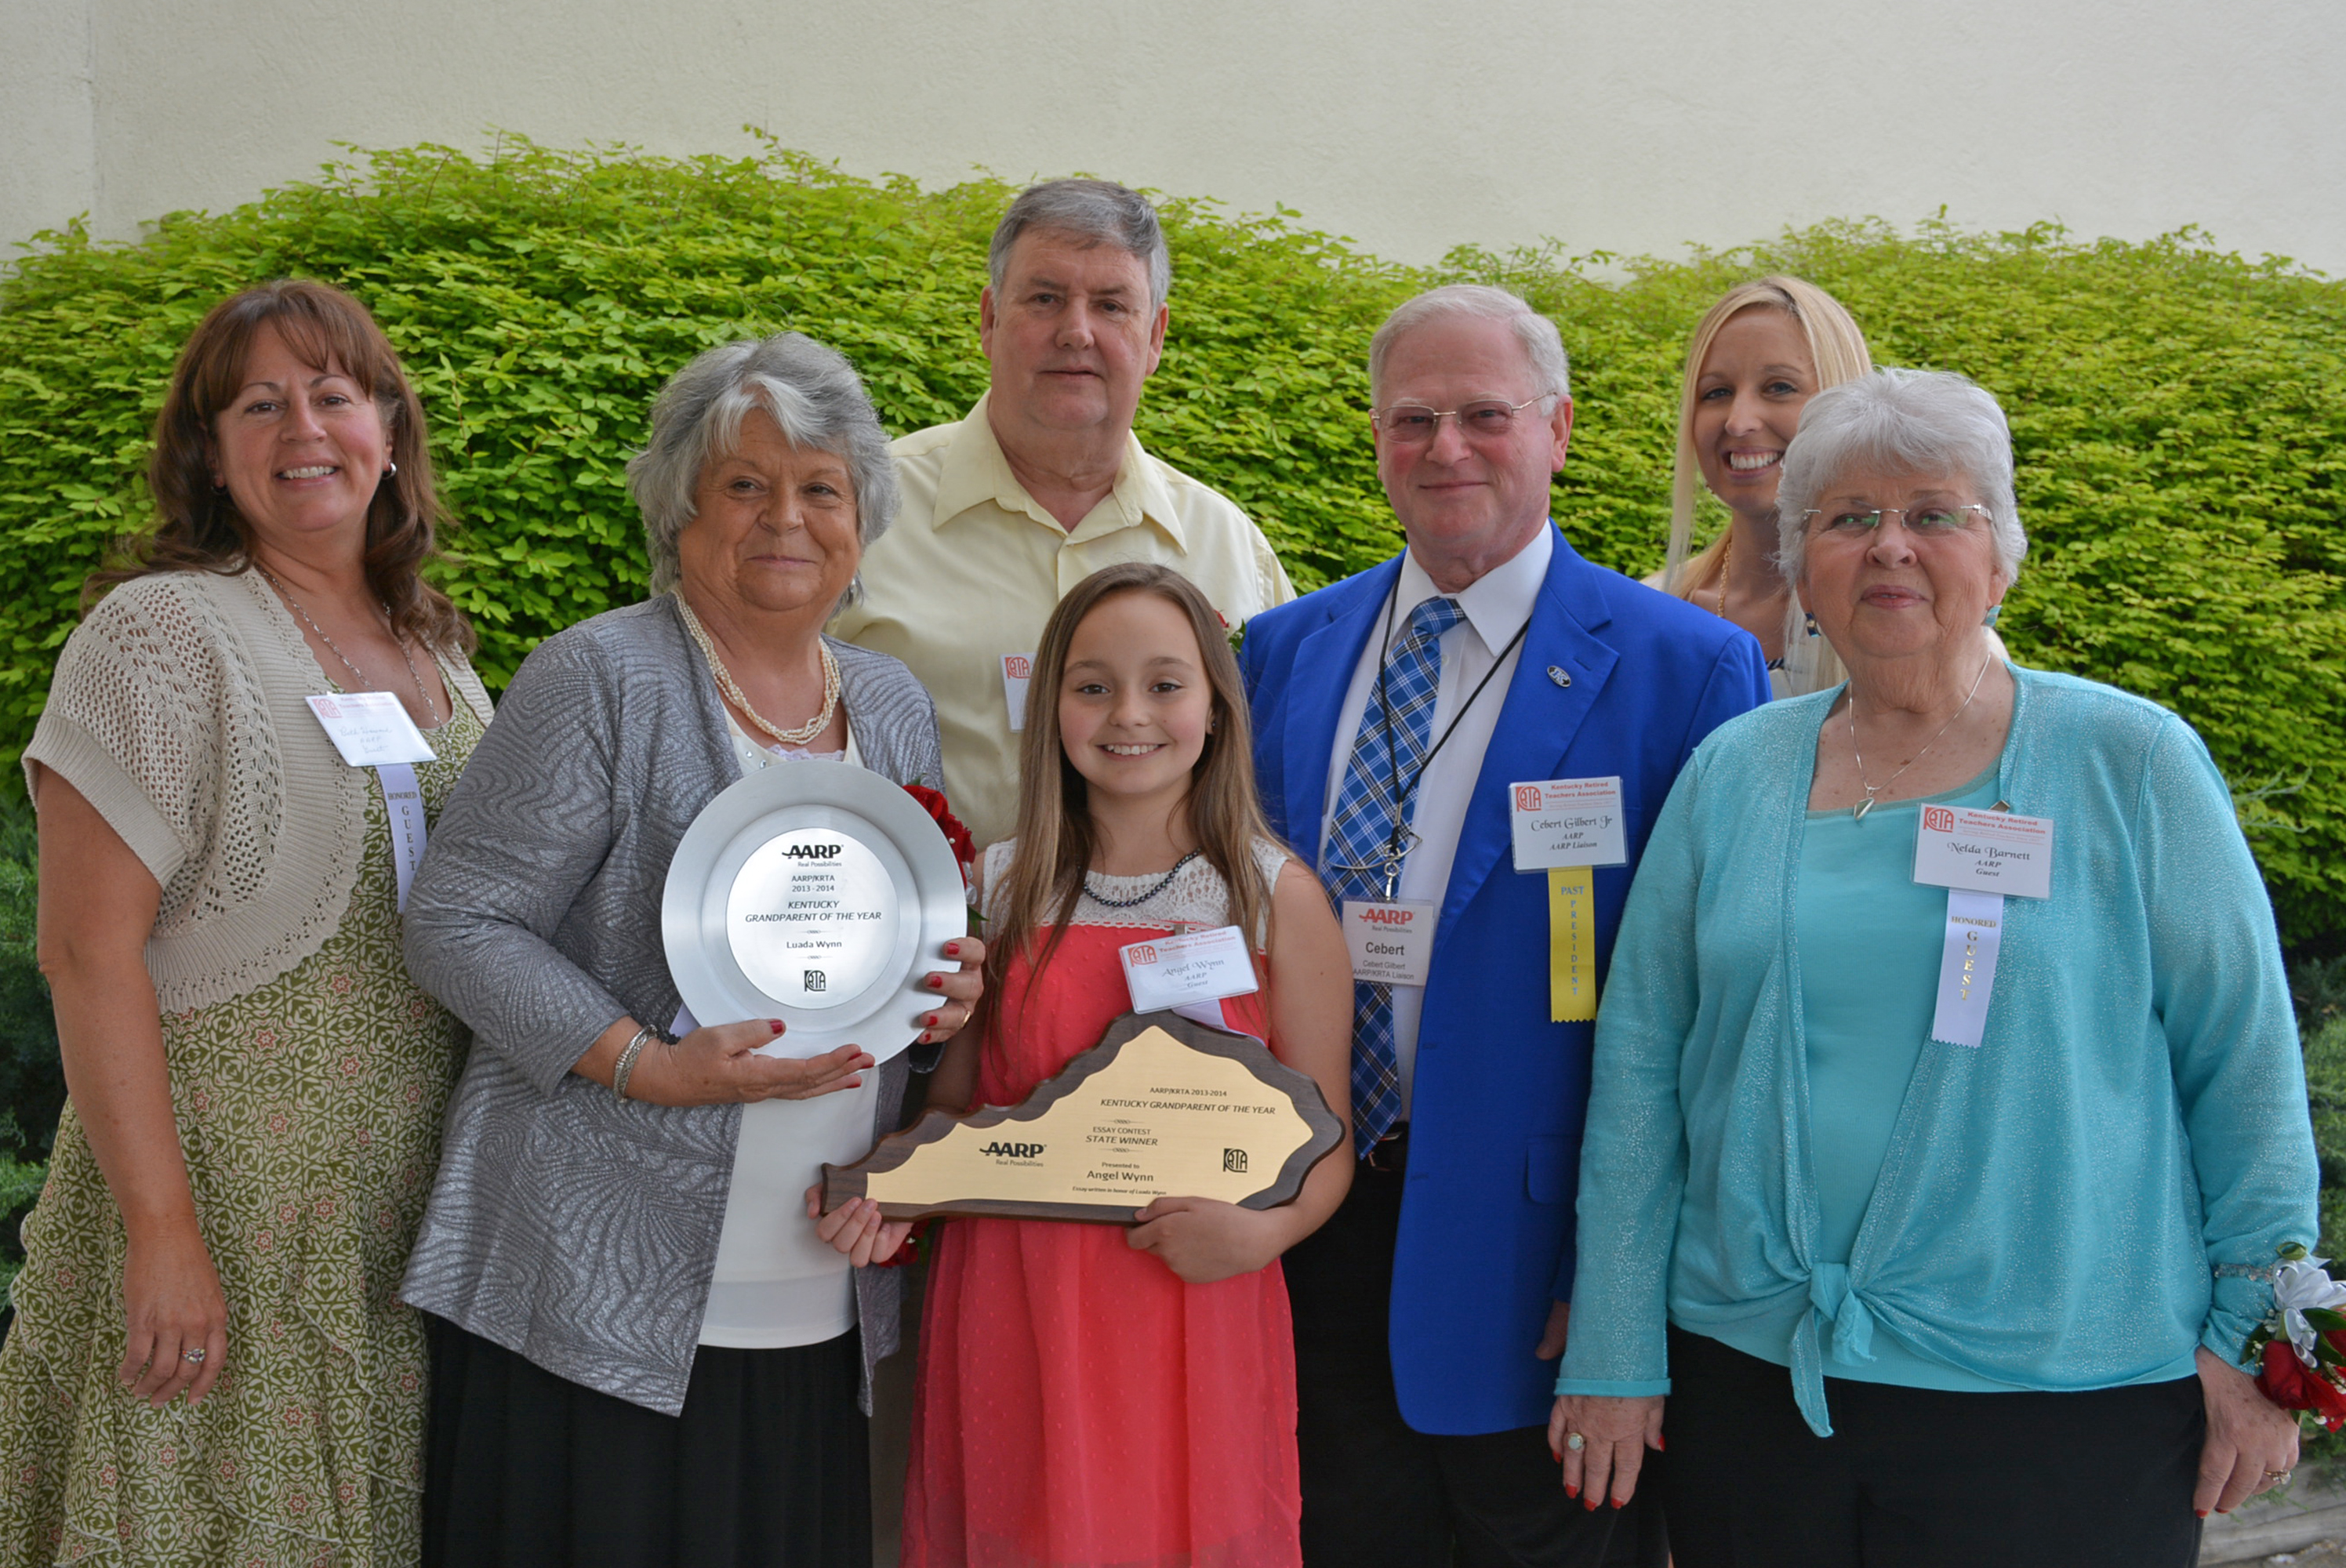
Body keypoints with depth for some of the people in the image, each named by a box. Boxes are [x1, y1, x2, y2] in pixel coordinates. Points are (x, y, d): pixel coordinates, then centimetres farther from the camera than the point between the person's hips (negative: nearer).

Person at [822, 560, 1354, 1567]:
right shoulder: (997, 890, 4)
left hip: (1194, 1324, -1)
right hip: (1013, 1326, 2)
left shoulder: (1279, 900, -2)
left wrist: (1262, 1230, -19)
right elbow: (955, 1107, 12)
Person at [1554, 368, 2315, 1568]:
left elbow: (2244, 1055, -1)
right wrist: (1614, 1354, 3)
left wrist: (2254, 1335, -3)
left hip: (2067, 1393, -2)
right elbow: (1639, 1058, 5)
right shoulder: (1730, 773, 4)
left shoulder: (2132, 763, -2)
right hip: (1748, 1373, 3)